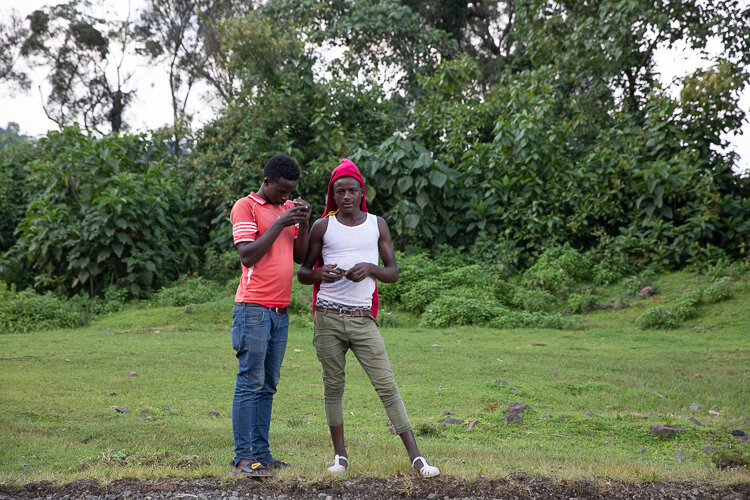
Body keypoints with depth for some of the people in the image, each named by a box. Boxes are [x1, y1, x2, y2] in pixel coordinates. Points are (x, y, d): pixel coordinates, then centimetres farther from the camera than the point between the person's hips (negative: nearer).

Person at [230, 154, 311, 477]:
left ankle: (261, 453, 11)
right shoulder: (246, 207, -4)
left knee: (268, 385, 8)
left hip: (280, 310, 7)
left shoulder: (289, 208, 17)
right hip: (253, 309, -7)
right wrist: (280, 224, -15)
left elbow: (300, 256, 15)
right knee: (250, 383, -8)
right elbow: (247, 256, -14)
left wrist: (304, 223, 0)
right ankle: (244, 458, -7)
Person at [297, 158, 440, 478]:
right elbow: (302, 272, 10)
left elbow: (393, 273, 9)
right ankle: (340, 455, 13)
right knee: (333, 385, 4)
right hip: (328, 317, 0)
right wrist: (320, 274, -13)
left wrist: (370, 268, -12)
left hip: (363, 319, 0)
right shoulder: (322, 227, 7)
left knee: (386, 384, -6)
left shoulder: (377, 225, 10)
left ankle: (415, 457, -6)